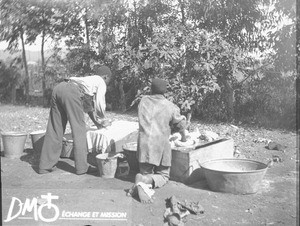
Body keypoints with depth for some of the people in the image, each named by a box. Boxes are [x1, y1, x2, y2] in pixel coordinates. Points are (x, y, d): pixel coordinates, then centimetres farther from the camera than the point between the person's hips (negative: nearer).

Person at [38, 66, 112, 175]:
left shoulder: (89, 79, 38)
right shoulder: (101, 83, 16)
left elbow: (89, 106, 42)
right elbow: (99, 105, 5)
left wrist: (97, 123, 42)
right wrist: (102, 121, 22)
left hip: (58, 88, 8)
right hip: (71, 92, -8)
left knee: (54, 129, 10)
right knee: (79, 130, -1)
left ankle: (45, 166, 13)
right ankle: (82, 167, 1)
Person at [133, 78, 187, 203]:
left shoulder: (143, 101, 7)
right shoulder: (171, 107, -2)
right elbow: (181, 125, 7)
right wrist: (183, 137, 30)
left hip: (144, 144, 3)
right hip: (161, 144, -3)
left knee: (146, 172, 19)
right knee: (163, 175, 13)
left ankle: (143, 179, -18)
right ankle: (146, 181, -19)